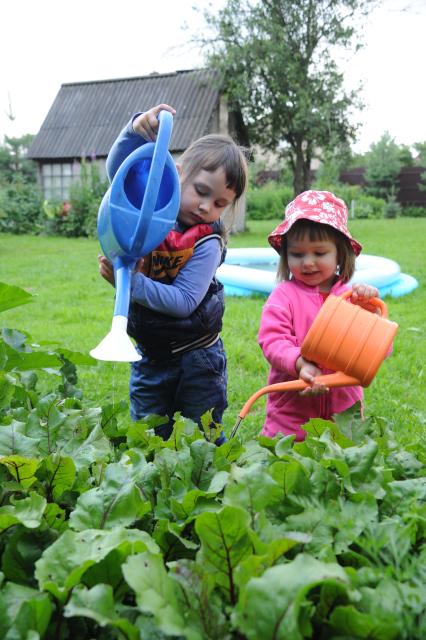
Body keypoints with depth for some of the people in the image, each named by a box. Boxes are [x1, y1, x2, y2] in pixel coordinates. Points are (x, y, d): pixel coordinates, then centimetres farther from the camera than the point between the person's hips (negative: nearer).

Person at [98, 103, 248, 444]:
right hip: (149, 354, 4)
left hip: (197, 358, -4)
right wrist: (137, 130, -25)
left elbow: (184, 301, -25)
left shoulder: (207, 244, -19)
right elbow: (118, 168, -8)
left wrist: (130, 281, -31)